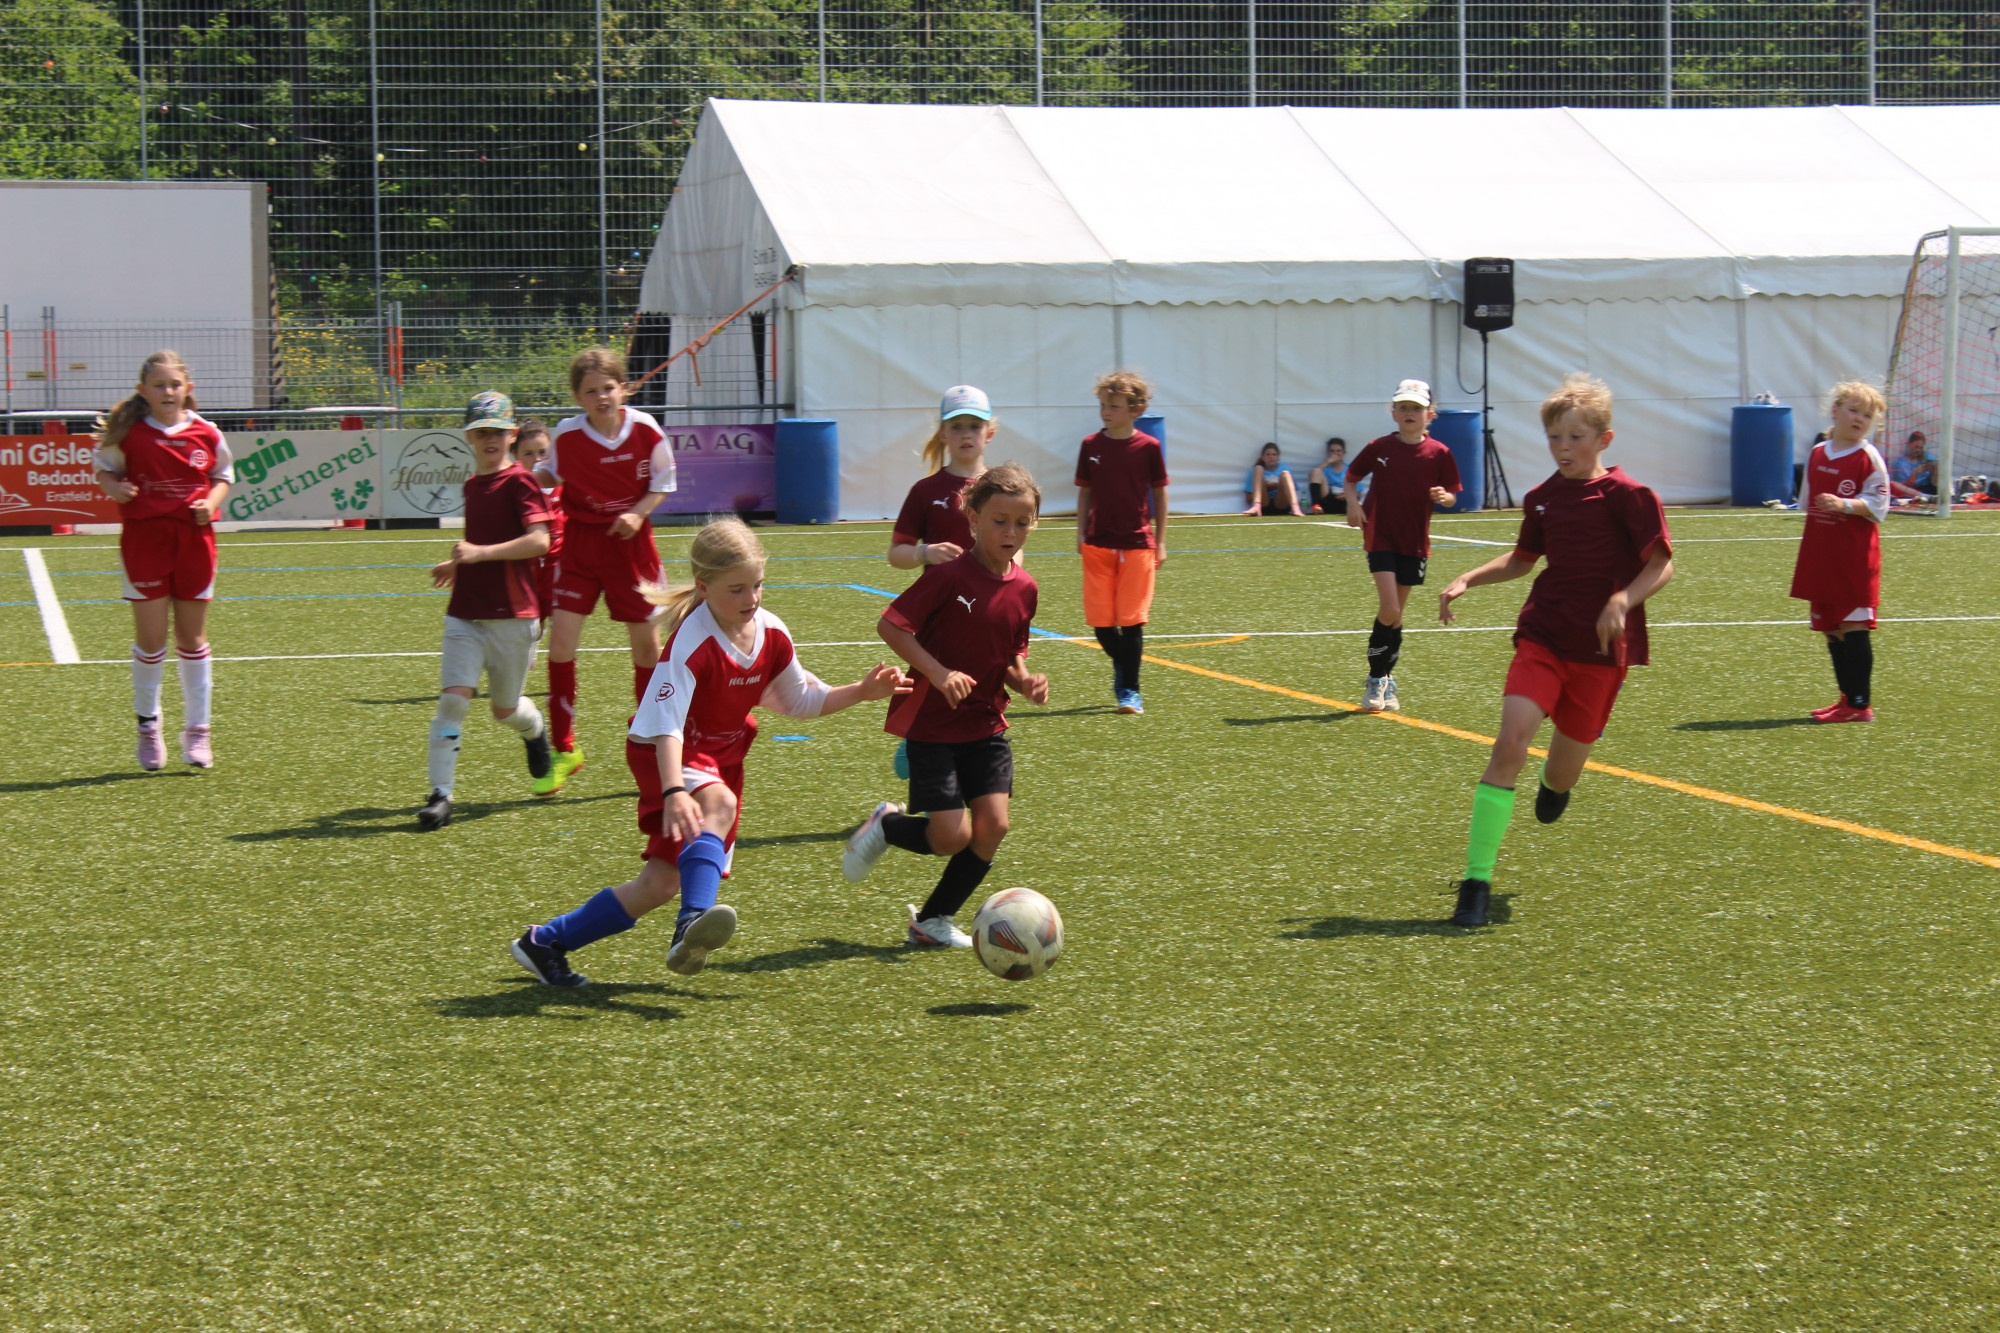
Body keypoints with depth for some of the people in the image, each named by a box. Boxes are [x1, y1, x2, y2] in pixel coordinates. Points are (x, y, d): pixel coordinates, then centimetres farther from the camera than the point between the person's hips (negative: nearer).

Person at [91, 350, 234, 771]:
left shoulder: (206, 433, 1)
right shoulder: (129, 434, -4)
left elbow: (223, 476, 14)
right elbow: (104, 470, 7)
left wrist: (211, 501, -5)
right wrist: (114, 488, -14)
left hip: (194, 539, 2)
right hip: (144, 538, -2)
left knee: (192, 636, 9)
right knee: (150, 637, -1)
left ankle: (197, 729, 18)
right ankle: (148, 726, 17)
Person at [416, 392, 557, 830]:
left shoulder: (519, 481, -8)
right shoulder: (472, 485, 15)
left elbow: (539, 540, -21)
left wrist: (481, 553, -24)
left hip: (512, 616, -5)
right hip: (466, 613, 5)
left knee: (504, 710, 9)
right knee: (453, 697, -12)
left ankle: (535, 730, 45)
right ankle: (440, 794, -12)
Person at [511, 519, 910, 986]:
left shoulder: (772, 634, -5)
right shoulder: (692, 642, -26)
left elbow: (801, 700, 11)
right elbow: (664, 724, -34)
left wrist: (862, 691, -3)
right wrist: (674, 791, -47)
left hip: (722, 759, 7)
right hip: (665, 755, -7)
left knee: (661, 883, 5)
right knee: (719, 804, -41)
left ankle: (545, 943, 19)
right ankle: (693, 923, -52)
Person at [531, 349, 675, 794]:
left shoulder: (647, 431, -9)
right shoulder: (566, 436, -9)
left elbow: (661, 485, 3)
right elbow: (550, 475, 9)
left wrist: (638, 513, -15)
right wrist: (521, 478, -13)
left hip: (630, 541, 0)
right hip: (580, 540, 0)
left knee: (647, 642, 4)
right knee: (561, 637, -11)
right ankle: (564, 749, 2)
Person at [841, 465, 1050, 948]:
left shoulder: (1023, 588, 3)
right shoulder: (951, 576, -16)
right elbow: (890, 625, -16)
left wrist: (1025, 683, -7)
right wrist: (938, 673, -25)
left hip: (986, 725, 6)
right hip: (933, 724, -6)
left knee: (993, 826, -5)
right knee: (952, 836, -12)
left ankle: (933, 921, 15)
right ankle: (885, 826, 22)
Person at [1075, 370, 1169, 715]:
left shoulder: (1148, 447, -2)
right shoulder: (1091, 446, 3)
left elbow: (1159, 493, 5)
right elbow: (1085, 492, 11)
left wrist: (1160, 542, 4)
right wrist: (1081, 535, 4)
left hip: (1137, 544, -2)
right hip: (1098, 544, 2)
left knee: (1131, 621, -5)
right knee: (1100, 621, 2)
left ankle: (1130, 690, 3)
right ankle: (1122, 668, 29)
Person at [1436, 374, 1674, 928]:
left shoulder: (1628, 496, -9)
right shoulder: (1541, 499, 7)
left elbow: (1662, 566, -8)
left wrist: (1622, 600, -25)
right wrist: (1467, 580, 11)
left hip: (1600, 649, -2)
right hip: (1543, 637, 3)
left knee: (1563, 771, 9)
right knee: (1510, 742, -19)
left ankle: (1555, 781, 53)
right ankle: (1476, 881, -19)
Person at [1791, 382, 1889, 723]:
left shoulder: (1868, 458, -6)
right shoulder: (1817, 455, 12)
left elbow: (1877, 505, -11)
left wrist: (1844, 505, -26)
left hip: (1855, 556, -6)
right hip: (1820, 554, 6)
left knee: (1854, 628, -7)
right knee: (1831, 630, 10)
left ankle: (1859, 703, -5)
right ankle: (1848, 697, 19)